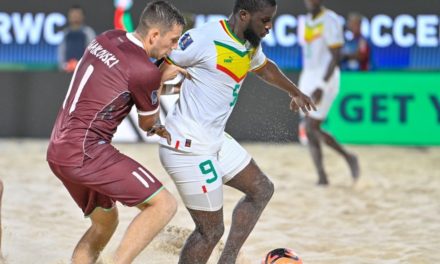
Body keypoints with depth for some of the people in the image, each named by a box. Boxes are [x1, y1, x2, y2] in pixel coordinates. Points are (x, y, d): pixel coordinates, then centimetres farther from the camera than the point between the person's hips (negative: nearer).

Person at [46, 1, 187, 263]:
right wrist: (160, 81, 20)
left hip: (58, 151, 9)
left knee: (105, 221, 24)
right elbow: (148, 123, 4)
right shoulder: (144, 71, -14)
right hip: (86, 153, -9)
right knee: (164, 204, -9)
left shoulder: (106, 39, 9)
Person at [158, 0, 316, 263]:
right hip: (189, 147, -10)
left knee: (262, 190, 18)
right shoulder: (204, 40, -20)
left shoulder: (250, 45, 8)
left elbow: (265, 67, 30)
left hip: (216, 140, 10)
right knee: (211, 231, -6)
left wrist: (295, 92, 43)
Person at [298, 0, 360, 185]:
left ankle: (348, 157, 4)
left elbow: (336, 57, -18)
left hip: (326, 79, -8)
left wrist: (321, 86, -25)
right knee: (309, 131, 3)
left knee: (312, 128, -12)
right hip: (308, 77, 8)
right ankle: (322, 177, 6)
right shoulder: (307, 22, 13)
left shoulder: (330, 21, -13)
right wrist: (303, 84, 20)